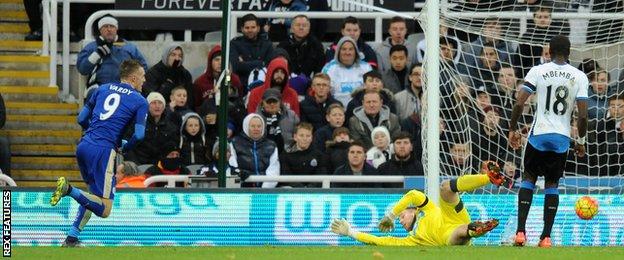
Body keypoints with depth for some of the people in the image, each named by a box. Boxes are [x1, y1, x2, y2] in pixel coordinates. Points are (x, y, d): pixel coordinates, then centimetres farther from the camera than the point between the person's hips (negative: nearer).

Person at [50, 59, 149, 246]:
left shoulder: (103, 89, 17)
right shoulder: (140, 101, 3)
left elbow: (82, 119, 18)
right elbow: (139, 135, -5)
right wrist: (124, 147, 15)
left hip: (83, 146, 7)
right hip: (103, 151, -7)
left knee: (94, 194, 27)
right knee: (105, 209, -6)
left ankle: (72, 237, 17)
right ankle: (70, 190, -27)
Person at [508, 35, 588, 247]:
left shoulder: (537, 72, -2)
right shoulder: (579, 77, 0)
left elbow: (519, 104, -7)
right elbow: (583, 115, -4)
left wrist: (513, 130, 5)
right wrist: (581, 141, 9)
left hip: (539, 134, -1)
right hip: (562, 138, 1)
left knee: (528, 178, 12)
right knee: (552, 184, 11)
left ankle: (520, 230, 0)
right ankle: (546, 236, 6)